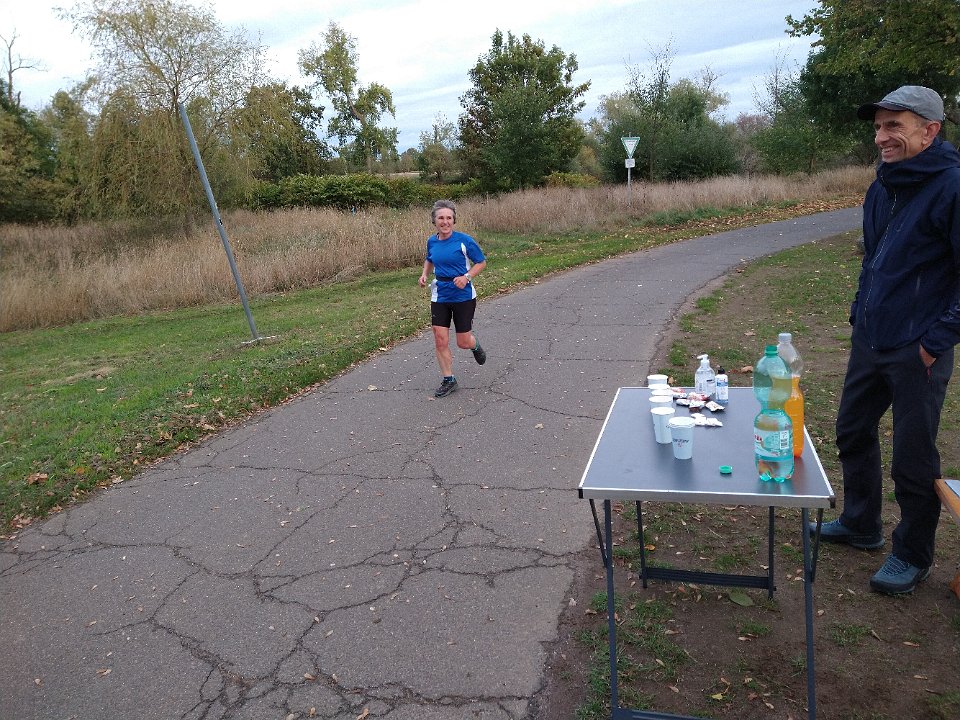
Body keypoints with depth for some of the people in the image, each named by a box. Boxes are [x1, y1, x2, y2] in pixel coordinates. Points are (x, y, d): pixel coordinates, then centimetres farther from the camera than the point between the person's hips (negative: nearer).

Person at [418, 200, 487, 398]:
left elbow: (481, 262, -4)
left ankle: (475, 345, 42)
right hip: (439, 296, 4)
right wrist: (424, 274, 3)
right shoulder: (432, 241, 1)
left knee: (463, 342, 3)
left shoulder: (464, 240, -13)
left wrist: (467, 277, -20)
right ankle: (448, 380, 15)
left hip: (463, 296, -4)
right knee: (440, 340, -1)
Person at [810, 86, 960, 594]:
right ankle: (860, 525, 38)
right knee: (852, 433, 17)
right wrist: (860, 311, 15)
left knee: (913, 458, 5)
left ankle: (912, 556, 26)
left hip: (917, 352, -7)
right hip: (869, 339, 8)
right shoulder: (882, 186, 7)